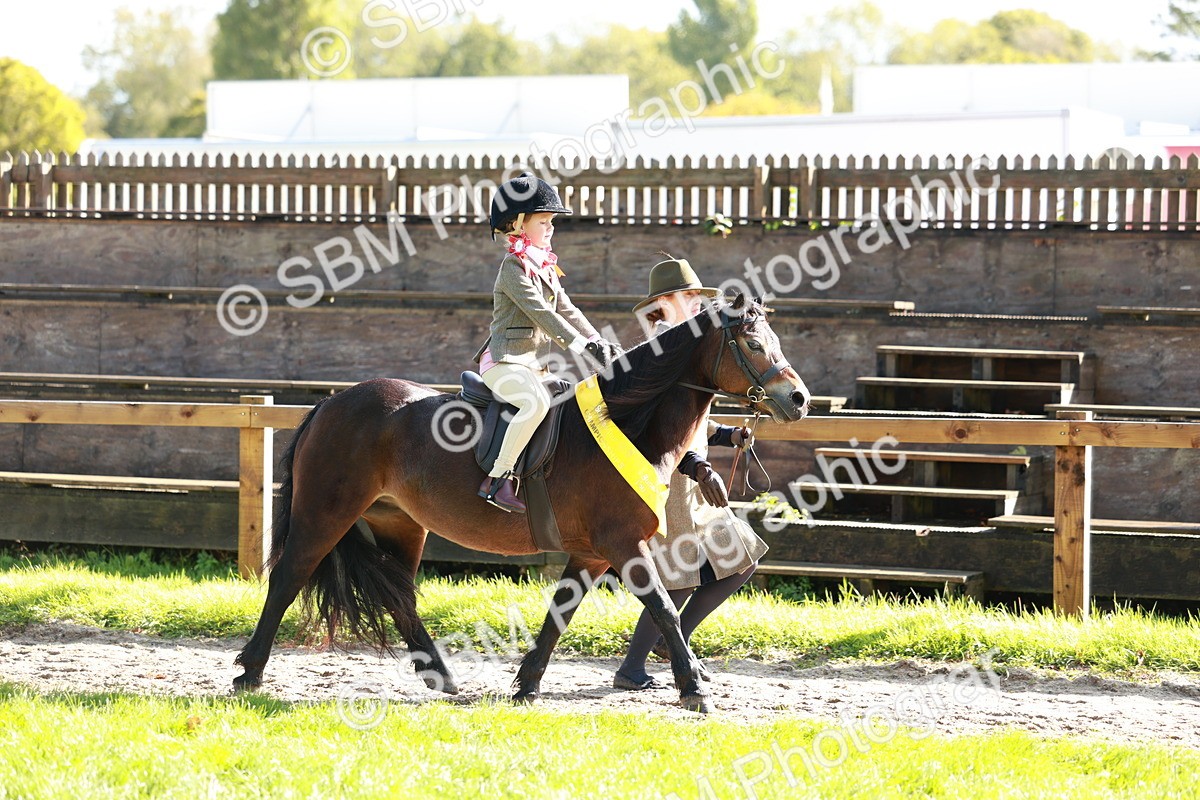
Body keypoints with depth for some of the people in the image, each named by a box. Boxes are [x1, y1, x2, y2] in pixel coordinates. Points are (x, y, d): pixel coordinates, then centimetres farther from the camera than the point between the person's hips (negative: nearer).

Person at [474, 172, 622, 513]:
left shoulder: (546, 268, 19)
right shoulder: (514, 267, -11)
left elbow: (566, 310, 18)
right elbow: (541, 313, -19)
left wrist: (599, 341, 4)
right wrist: (582, 345, -24)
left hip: (534, 365, 10)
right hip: (504, 362, -10)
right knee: (537, 401, -35)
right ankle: (498, 479, -34)